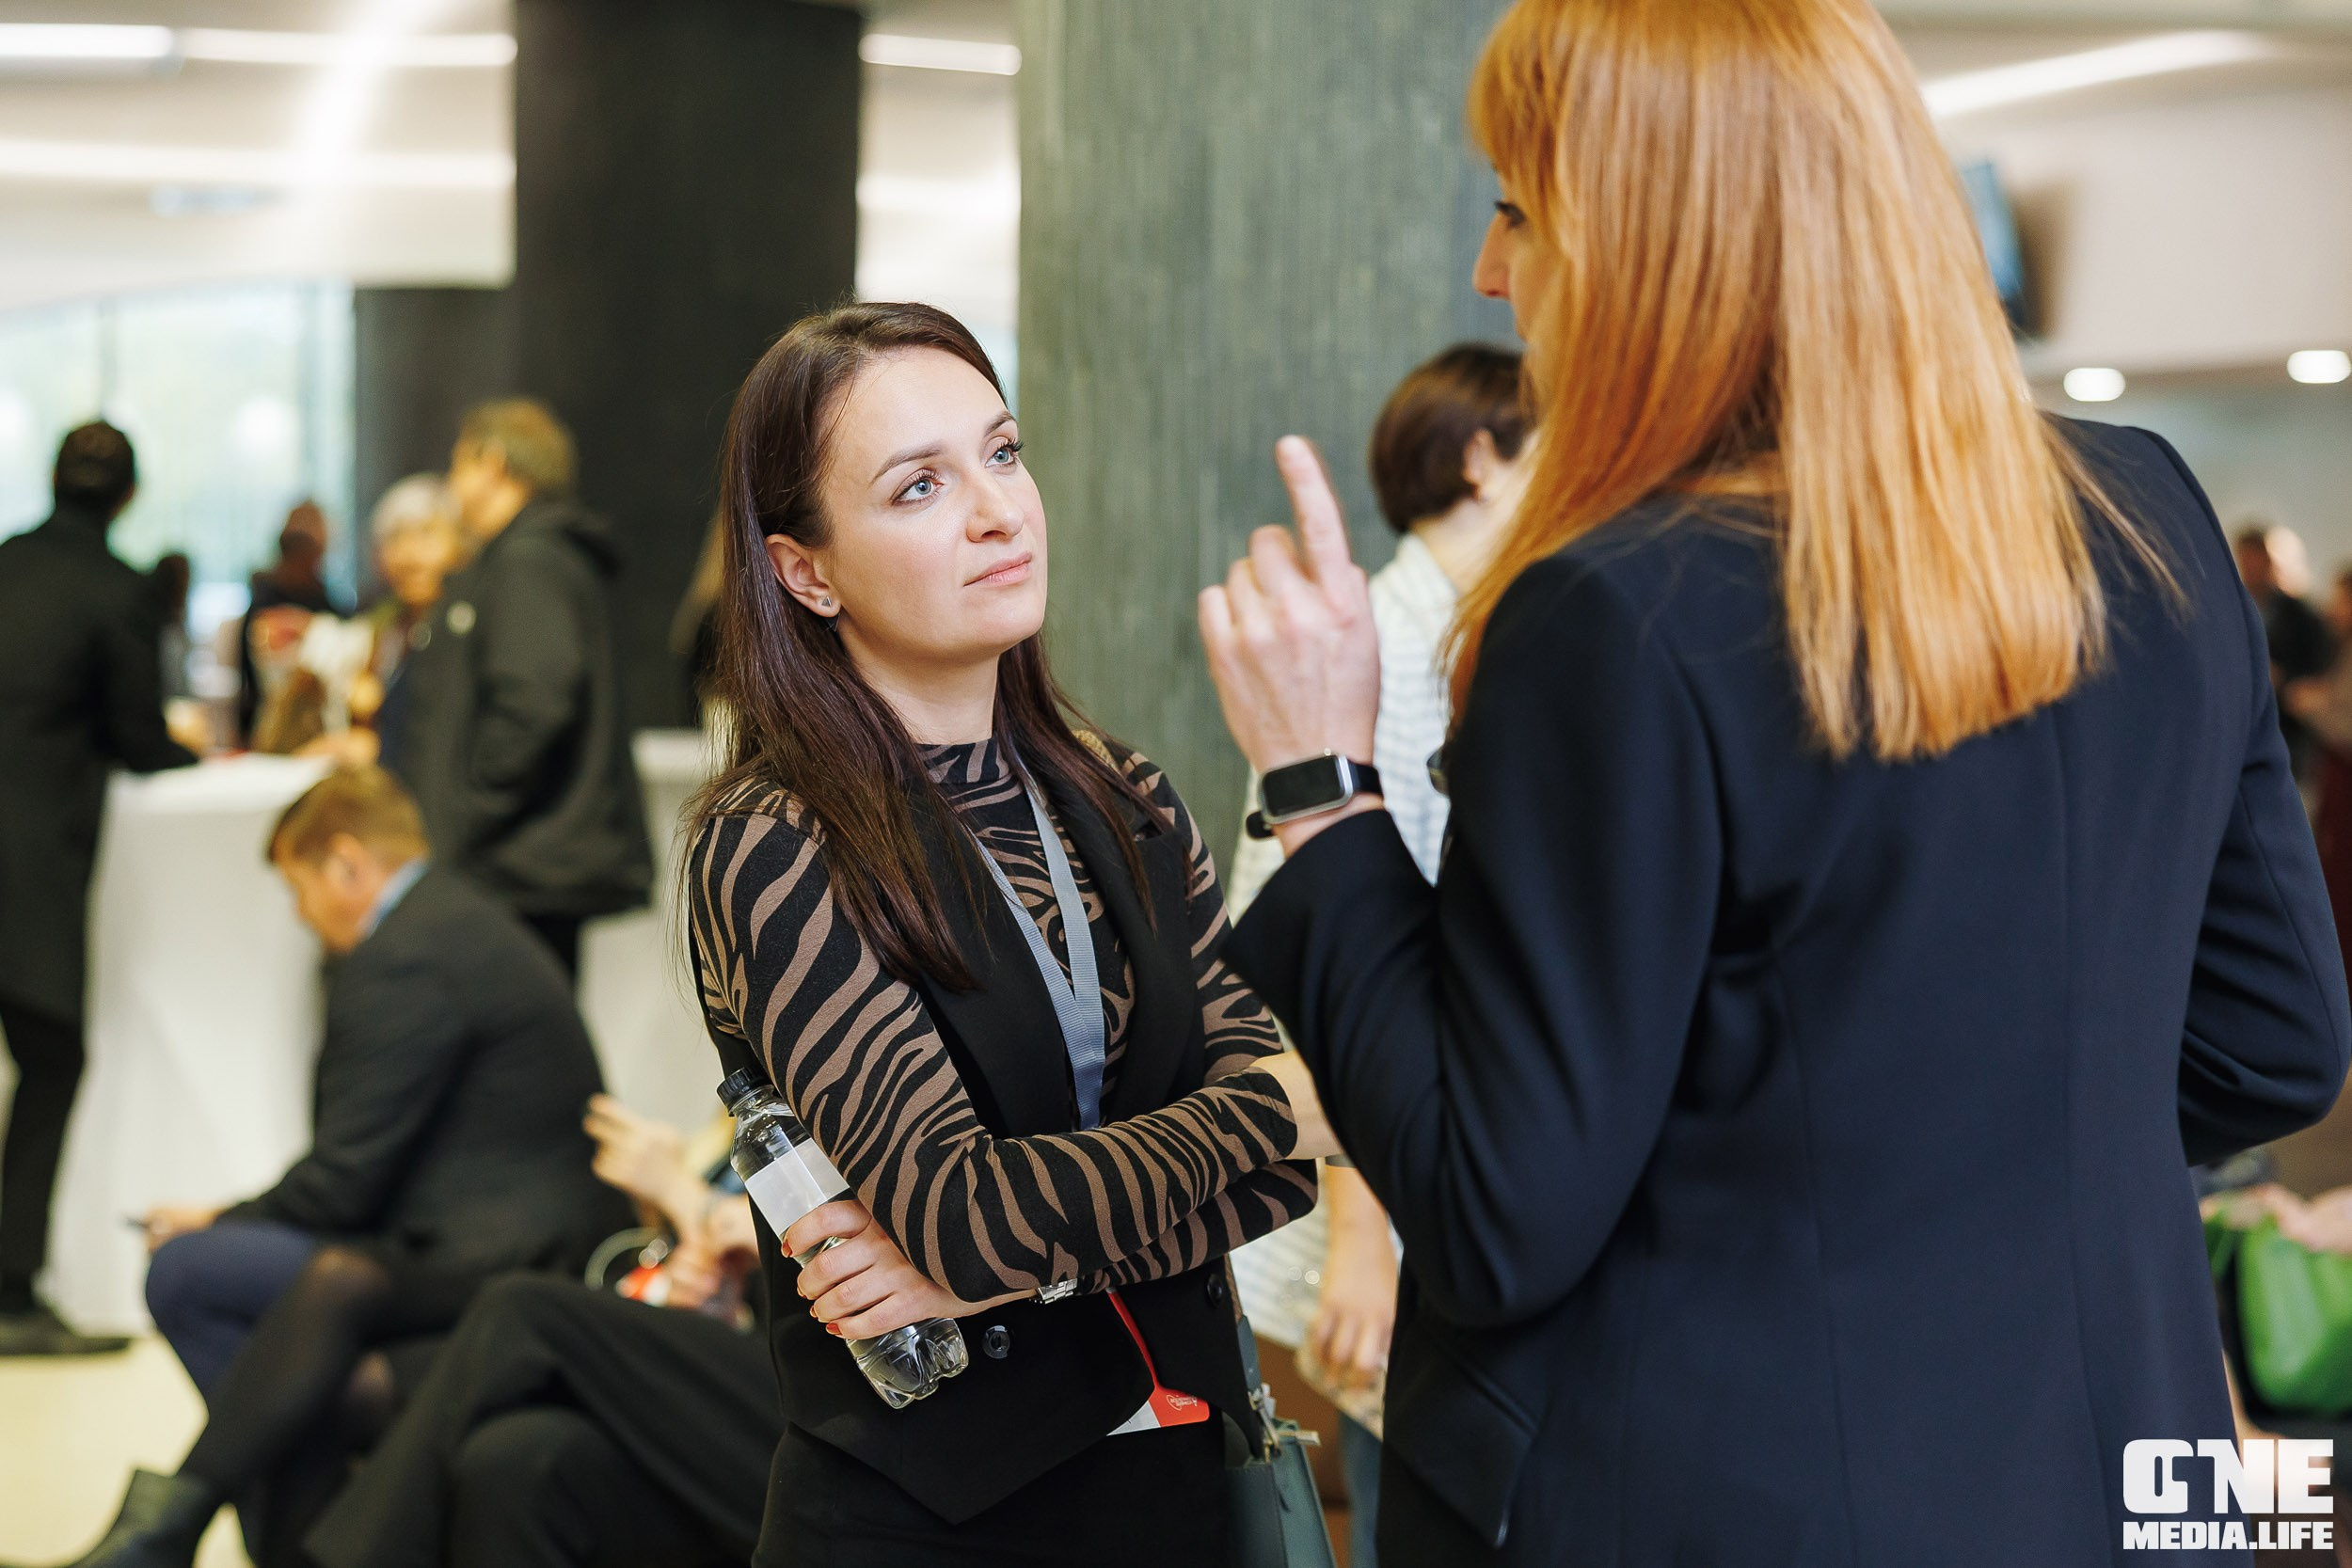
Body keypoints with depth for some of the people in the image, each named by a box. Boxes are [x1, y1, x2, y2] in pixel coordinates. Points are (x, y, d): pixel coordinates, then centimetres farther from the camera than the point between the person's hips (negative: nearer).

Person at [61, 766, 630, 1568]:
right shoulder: (467, 924, 19)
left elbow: (345, 1177, -15)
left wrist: (217, 1223, 1)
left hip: (494, 1259, -11)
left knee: (184, 1270, -21)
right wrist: (236, 1220, 12)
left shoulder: (402, 961, -15)